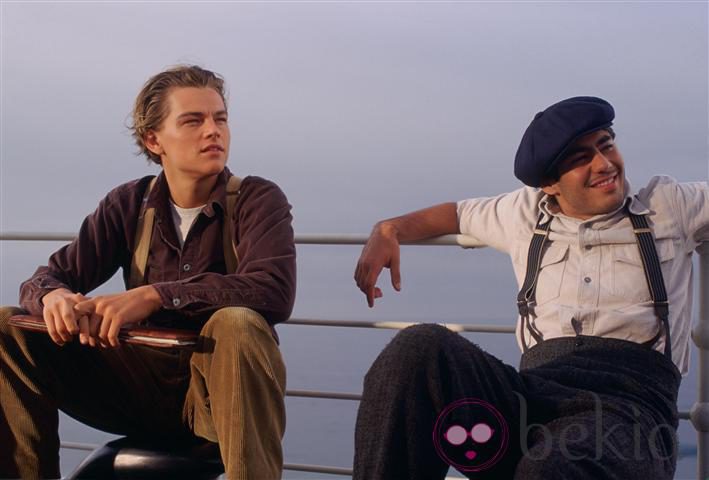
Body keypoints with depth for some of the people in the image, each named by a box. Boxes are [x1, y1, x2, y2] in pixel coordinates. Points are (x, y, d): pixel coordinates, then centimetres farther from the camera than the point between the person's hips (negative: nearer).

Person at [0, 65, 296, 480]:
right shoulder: (130, 205, 5)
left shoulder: (259, 200, -6)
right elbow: (45, 279, 3)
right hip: (145, 387, 4)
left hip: (223, 383, -4)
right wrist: (54, 297, -24)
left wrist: (155, 296, -34)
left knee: (236, 325, -37)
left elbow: (273, 291, -25)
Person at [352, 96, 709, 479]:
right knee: (420, 348, -29)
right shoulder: (526, 214, 27)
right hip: (538, 388, 4)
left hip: (630, 397, -3)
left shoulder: (671, 205, 20)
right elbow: (457, 213, 43)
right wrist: (388, 231, 29)